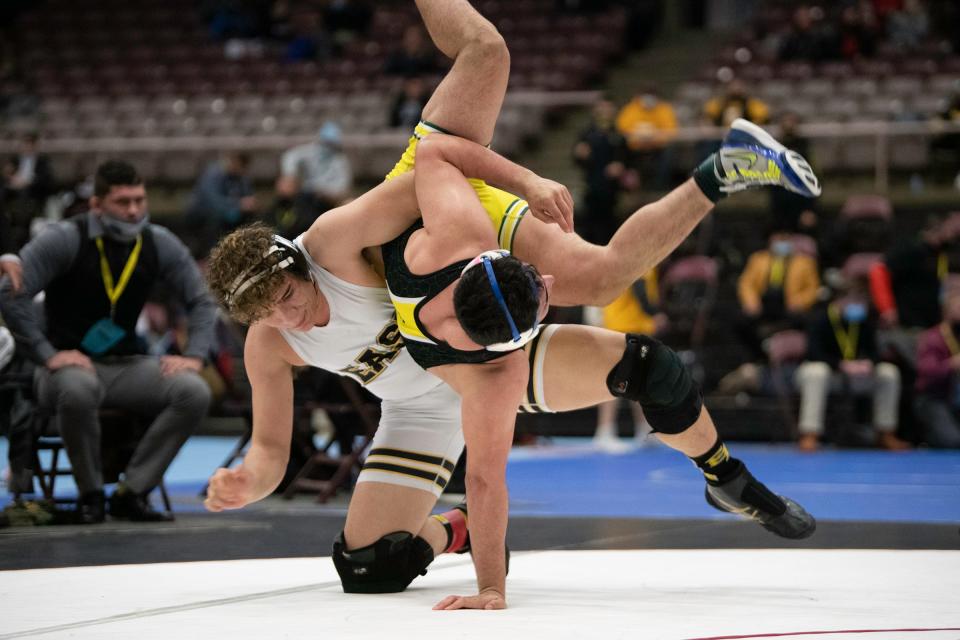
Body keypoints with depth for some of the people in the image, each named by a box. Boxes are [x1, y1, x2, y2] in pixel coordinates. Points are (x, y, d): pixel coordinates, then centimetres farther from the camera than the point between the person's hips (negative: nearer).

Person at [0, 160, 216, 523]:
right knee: (78, 390, -41)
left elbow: (202, 301, 8)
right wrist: (47, 355, -21)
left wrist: (194, 354, -8)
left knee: (195, 392, -22)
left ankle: (131, 492, -14)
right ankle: (90, 494, -16)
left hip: (126, 367, 4)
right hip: (69, 364, -4)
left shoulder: (159, 244, 1)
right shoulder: (65, 240, -11)